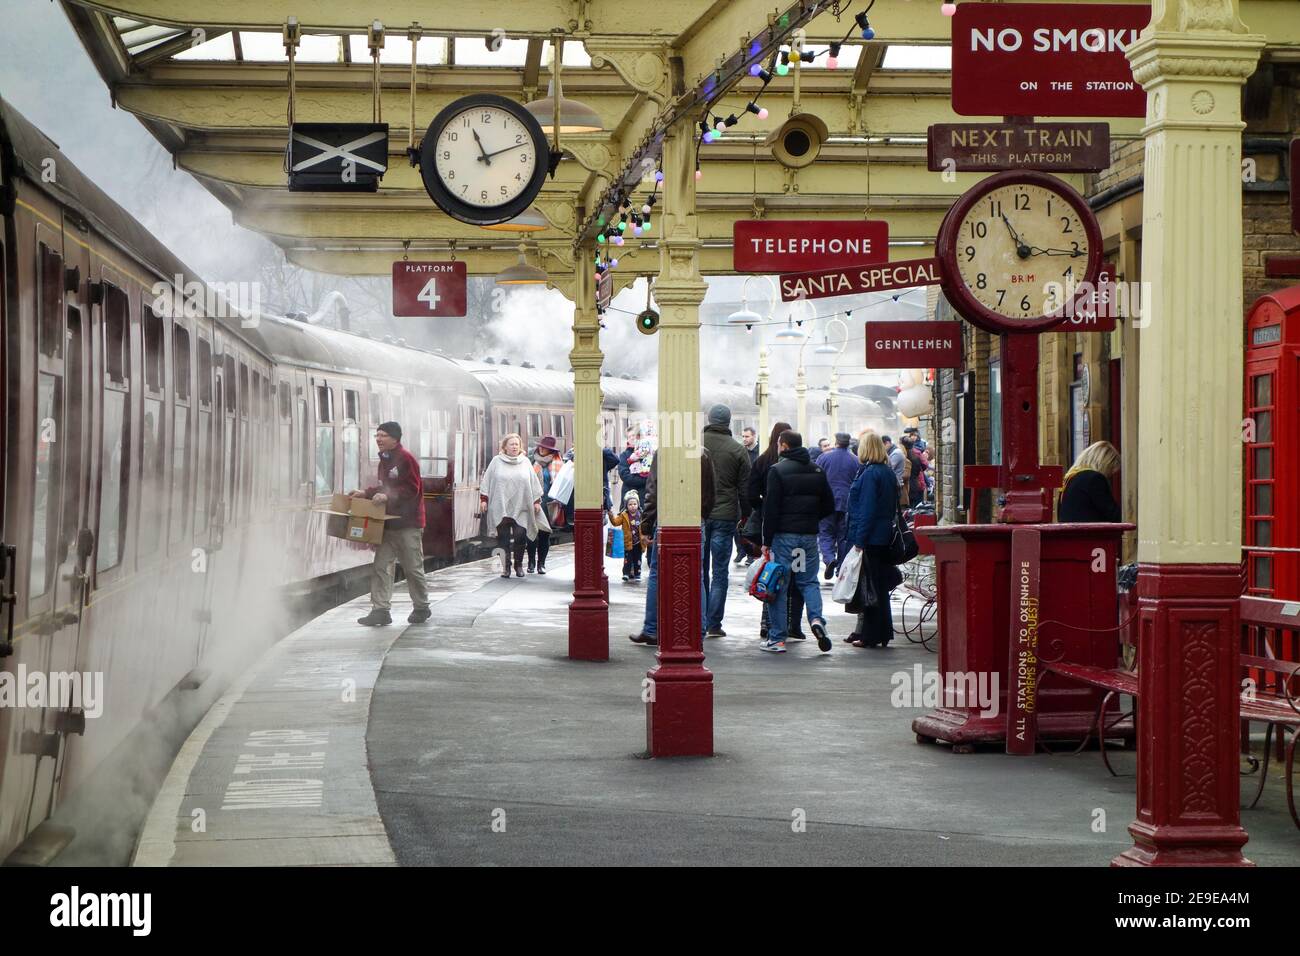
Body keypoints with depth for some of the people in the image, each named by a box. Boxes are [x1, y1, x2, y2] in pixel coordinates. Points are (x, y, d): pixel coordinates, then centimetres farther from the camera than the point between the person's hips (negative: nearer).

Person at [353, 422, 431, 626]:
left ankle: (421, 608, 20)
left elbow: (411, 490, -19)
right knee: (380, 567, 0)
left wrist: (387, 497, -27)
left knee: (413, 568, 4)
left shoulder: (406, 459, -14)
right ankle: (381, 610, -1)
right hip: (388, 523, 8)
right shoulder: (385, 460, 14)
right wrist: (365, 493, 10)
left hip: (408, 524, -8)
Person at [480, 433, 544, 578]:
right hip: (501, 507, 0)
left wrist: (537, 501, 8)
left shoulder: (525, 462, 11)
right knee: (503, 538, -2)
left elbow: (534, 482, 13)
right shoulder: (496, 462, 7)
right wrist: (484, 498, 2)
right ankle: (506, 567, 6)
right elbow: (487, 481, 9)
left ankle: (518, 564, 8)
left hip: (521, 508, 0)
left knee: (520, 536, -10)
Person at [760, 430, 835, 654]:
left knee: (779, 585, 2)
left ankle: (777, 639, 3)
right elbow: (829, 506, 11)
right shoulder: (817, 471, 9)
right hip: (809, 534, 4)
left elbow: (771, 508, -11)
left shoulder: (777, 470, -8)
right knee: (809, 581, 14)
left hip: (784, 534, -4)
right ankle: (816, 619, -11)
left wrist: (766, 541, -8)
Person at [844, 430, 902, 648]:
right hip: (884, 537, 9)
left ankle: (870, 636, -1)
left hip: (870, 538, -9)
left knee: (868, 587, -3)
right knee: (879, 587, 13)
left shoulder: (870, 473, -15)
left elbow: (866, 510, -19)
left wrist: (859, 541, -18)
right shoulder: (888, 472, 11)